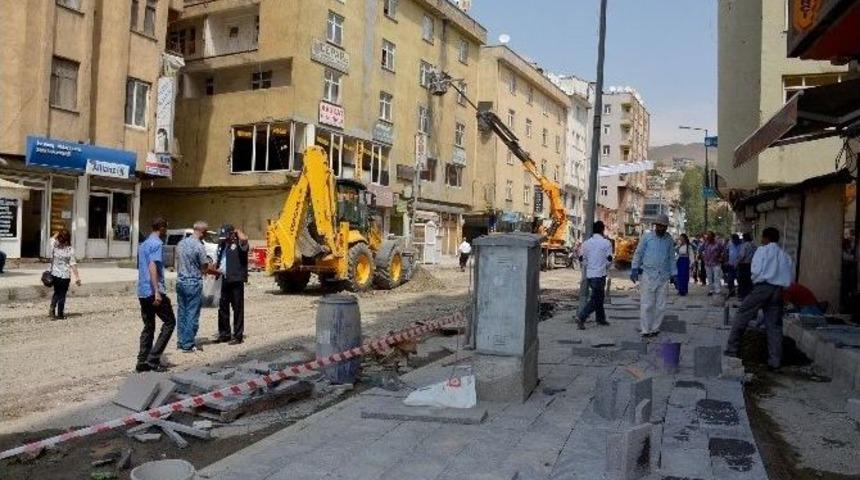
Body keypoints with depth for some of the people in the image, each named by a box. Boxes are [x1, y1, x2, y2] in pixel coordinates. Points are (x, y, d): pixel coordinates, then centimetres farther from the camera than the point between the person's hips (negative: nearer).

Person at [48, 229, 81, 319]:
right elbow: (73, 264, -14)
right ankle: (60, 314, 16)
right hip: (65, 276, -4)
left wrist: (59, 233, 6)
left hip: (54, 274, 4)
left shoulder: (54, 246, -8)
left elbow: (53, 238, 18)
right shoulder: (70, 250, -16)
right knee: (62, 295, 8)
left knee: (57, 293, 23)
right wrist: (77, 277, -10)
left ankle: (52, 308, 9)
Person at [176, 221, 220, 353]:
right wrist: (217, 272, 8)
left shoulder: (181, 243, 6)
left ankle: (181, 341, 22)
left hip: (180, 282, 8)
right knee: (192, 315, 0)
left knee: (181, 313, 14)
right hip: (193, 284, -8)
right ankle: (188, 345, 4)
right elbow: (205, 268, -11)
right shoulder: (199, 246, -16)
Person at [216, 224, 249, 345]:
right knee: (223, 308, 12)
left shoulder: (239, 244, -7)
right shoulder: (222, 245, 16)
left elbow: (244, 238, -31)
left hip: (236, 281, -8)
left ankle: (238, 336, 5)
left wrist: (237, 231, -11)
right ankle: (224, 334, 24)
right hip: (224, 280, 8)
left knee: (237, 308, -1)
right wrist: (218, 269, 8)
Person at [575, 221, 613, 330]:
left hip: (589, 274, 6)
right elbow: (609, 259, -9)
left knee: (598, 296, 19)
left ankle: (601, 319, 27)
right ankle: (581, 317, -18)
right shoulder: (606, 242, -8)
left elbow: (581, 259, 4)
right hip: (600, 274, -6)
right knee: (595, 299, -4)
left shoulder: (587, 242, 5)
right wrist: (605, 266, 11)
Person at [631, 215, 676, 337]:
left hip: (663, 276, 4)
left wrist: (673, 274, 13)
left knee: (661, 305, 6)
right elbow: (638, 253, 3)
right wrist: (634, 269, -5)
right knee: (647, 304, -5)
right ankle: (645, 330, 1)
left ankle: (655, 328, 16)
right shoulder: (647, 237, 0)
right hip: (648, 275, -3)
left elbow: (671, 258, 16)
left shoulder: (669, 239, 9)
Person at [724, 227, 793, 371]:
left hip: (763, 286, -5)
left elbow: (756, 270, -9)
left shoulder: (763, 250, 3)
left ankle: (732, 350, -2)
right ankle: (775, 361, 6)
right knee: (774, 325, 7)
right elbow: (791, 277, 12)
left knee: (742, 316, 2)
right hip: (778, 290, 5)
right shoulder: (785, 255, 18)